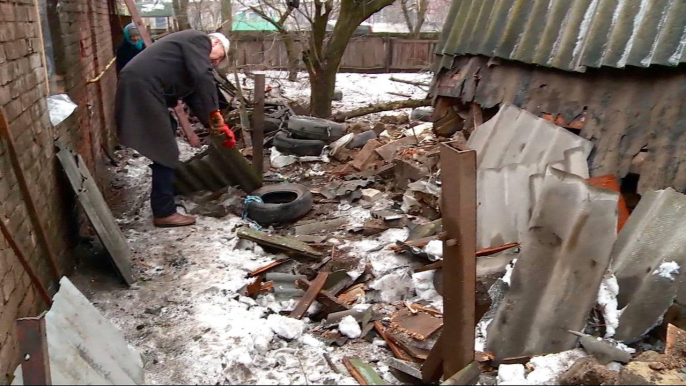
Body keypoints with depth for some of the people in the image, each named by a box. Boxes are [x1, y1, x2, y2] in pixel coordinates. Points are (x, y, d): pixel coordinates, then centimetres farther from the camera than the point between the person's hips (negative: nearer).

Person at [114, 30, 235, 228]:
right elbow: (203, 77, -18)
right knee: (165, 151, -7)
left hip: (140, 87, 11)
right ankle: (164, 213, -1)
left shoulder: (190, 49, 28)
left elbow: (193, 96, 21)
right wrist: (215, 114, -18)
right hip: (142, 87, -11)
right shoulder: (198, 40, -1)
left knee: (163, 148, 22)